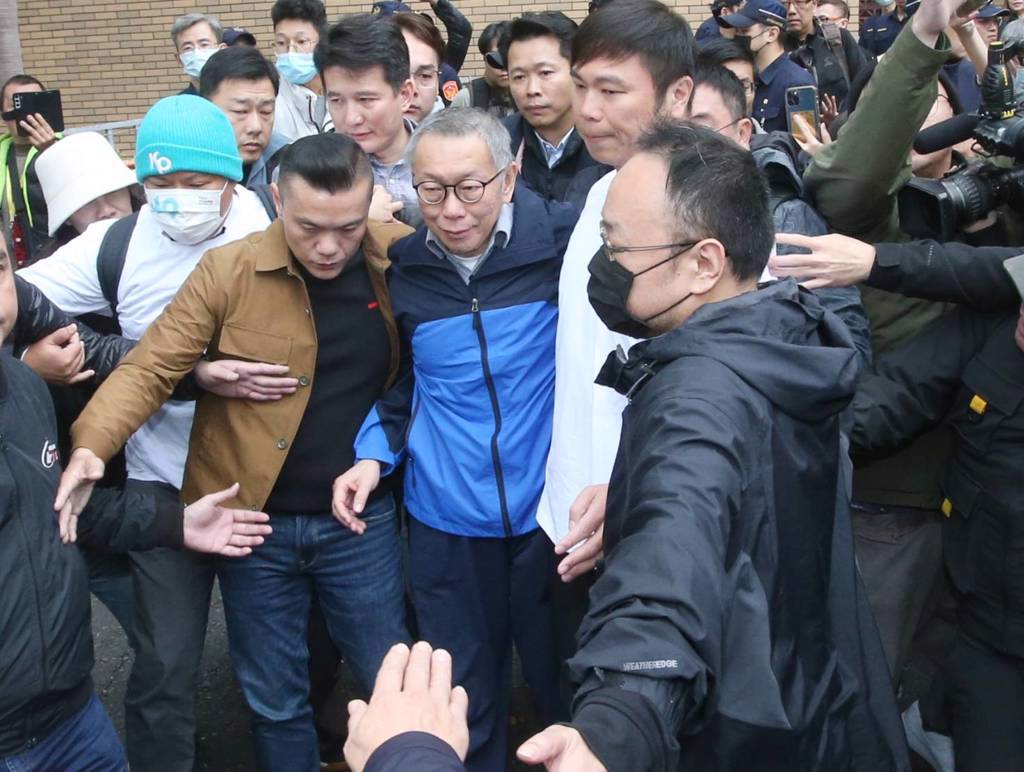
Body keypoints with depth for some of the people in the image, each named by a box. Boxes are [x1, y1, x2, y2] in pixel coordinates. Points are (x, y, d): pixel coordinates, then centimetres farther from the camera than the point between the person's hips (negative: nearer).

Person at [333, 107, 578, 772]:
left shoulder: (564, 242, -12)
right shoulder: (404, 268, 0)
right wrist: (376, 452, 0)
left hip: (551, 513, -2)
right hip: (445, 523, 3)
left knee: (566, 685, 18)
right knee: (464, 698, 18)